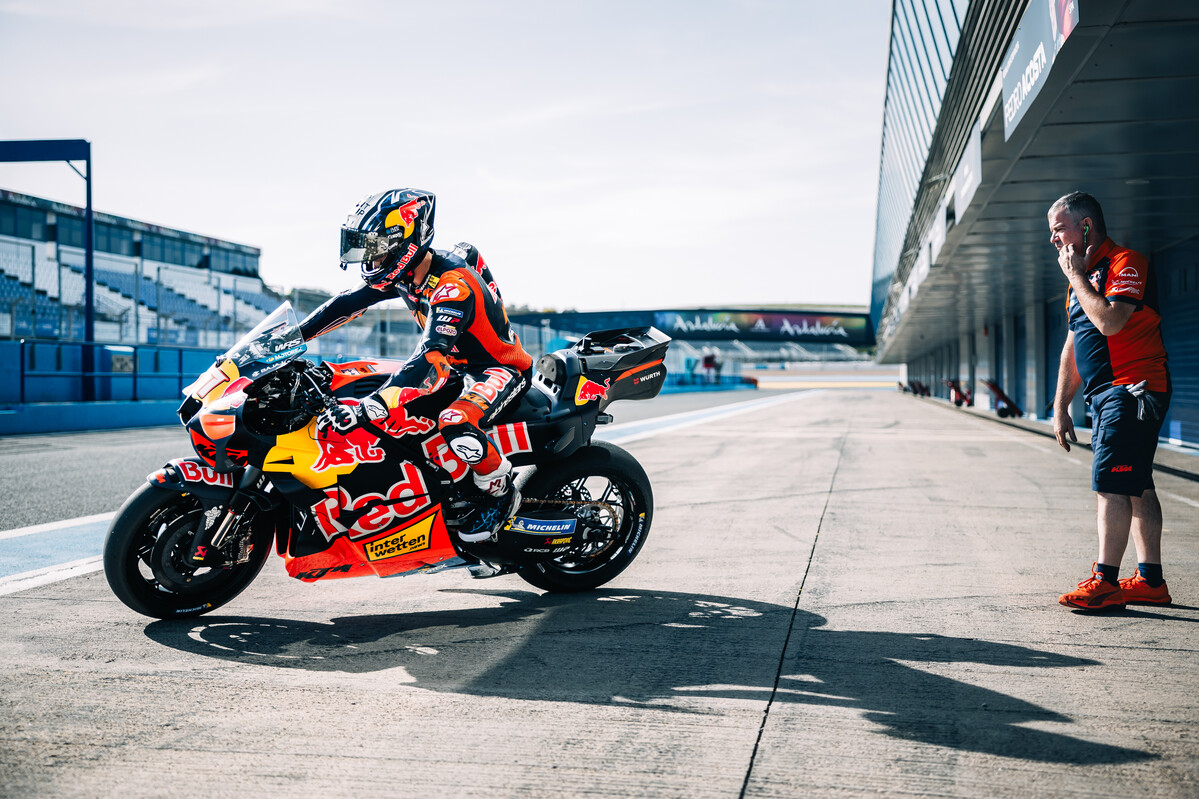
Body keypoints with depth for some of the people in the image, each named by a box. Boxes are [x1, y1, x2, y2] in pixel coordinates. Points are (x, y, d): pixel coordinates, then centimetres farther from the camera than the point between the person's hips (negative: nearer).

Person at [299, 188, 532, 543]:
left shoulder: (454, 284, -33)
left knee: (454, 425, -35)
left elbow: (430, 357, -43)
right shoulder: (405, 273, -5)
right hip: (458, 365, 10)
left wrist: (371, 406, -51)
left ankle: (500, 494, -8)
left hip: (503, 368, -10)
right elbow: (349, 302, 3)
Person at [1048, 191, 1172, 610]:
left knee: (1111, 482, -12)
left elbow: (1110, 321, -26)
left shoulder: (1126, 262, -10)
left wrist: (1076, 276, -13)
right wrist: (1060, 407, 19)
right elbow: (1072, 347, 22)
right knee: (1136, 485, 9)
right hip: (1105, 395, 10)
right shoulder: (1083, 276, 20)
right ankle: (1150, 580, 12)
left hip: (1132, 388, -9)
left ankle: (1106, 581, -11)